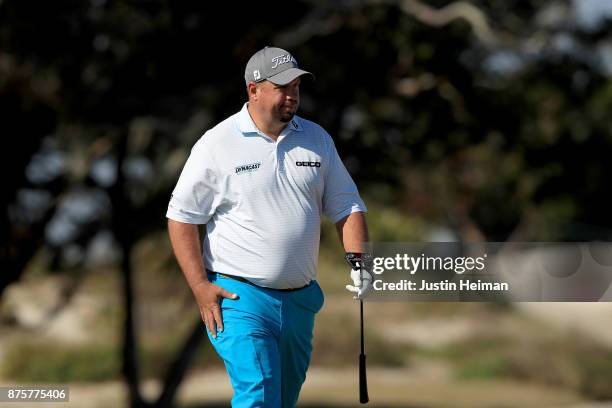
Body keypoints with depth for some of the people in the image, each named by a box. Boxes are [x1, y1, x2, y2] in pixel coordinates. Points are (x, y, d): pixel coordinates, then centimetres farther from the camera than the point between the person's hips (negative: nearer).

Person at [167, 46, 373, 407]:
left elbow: (347, 206, 13)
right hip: (238, 296, -6)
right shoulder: (217, 145, -6)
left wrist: (358, 261, -4)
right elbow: (181, 217, -4)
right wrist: (200, 287, -12)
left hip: (300, 298, 6)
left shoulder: (318, 140, 9)